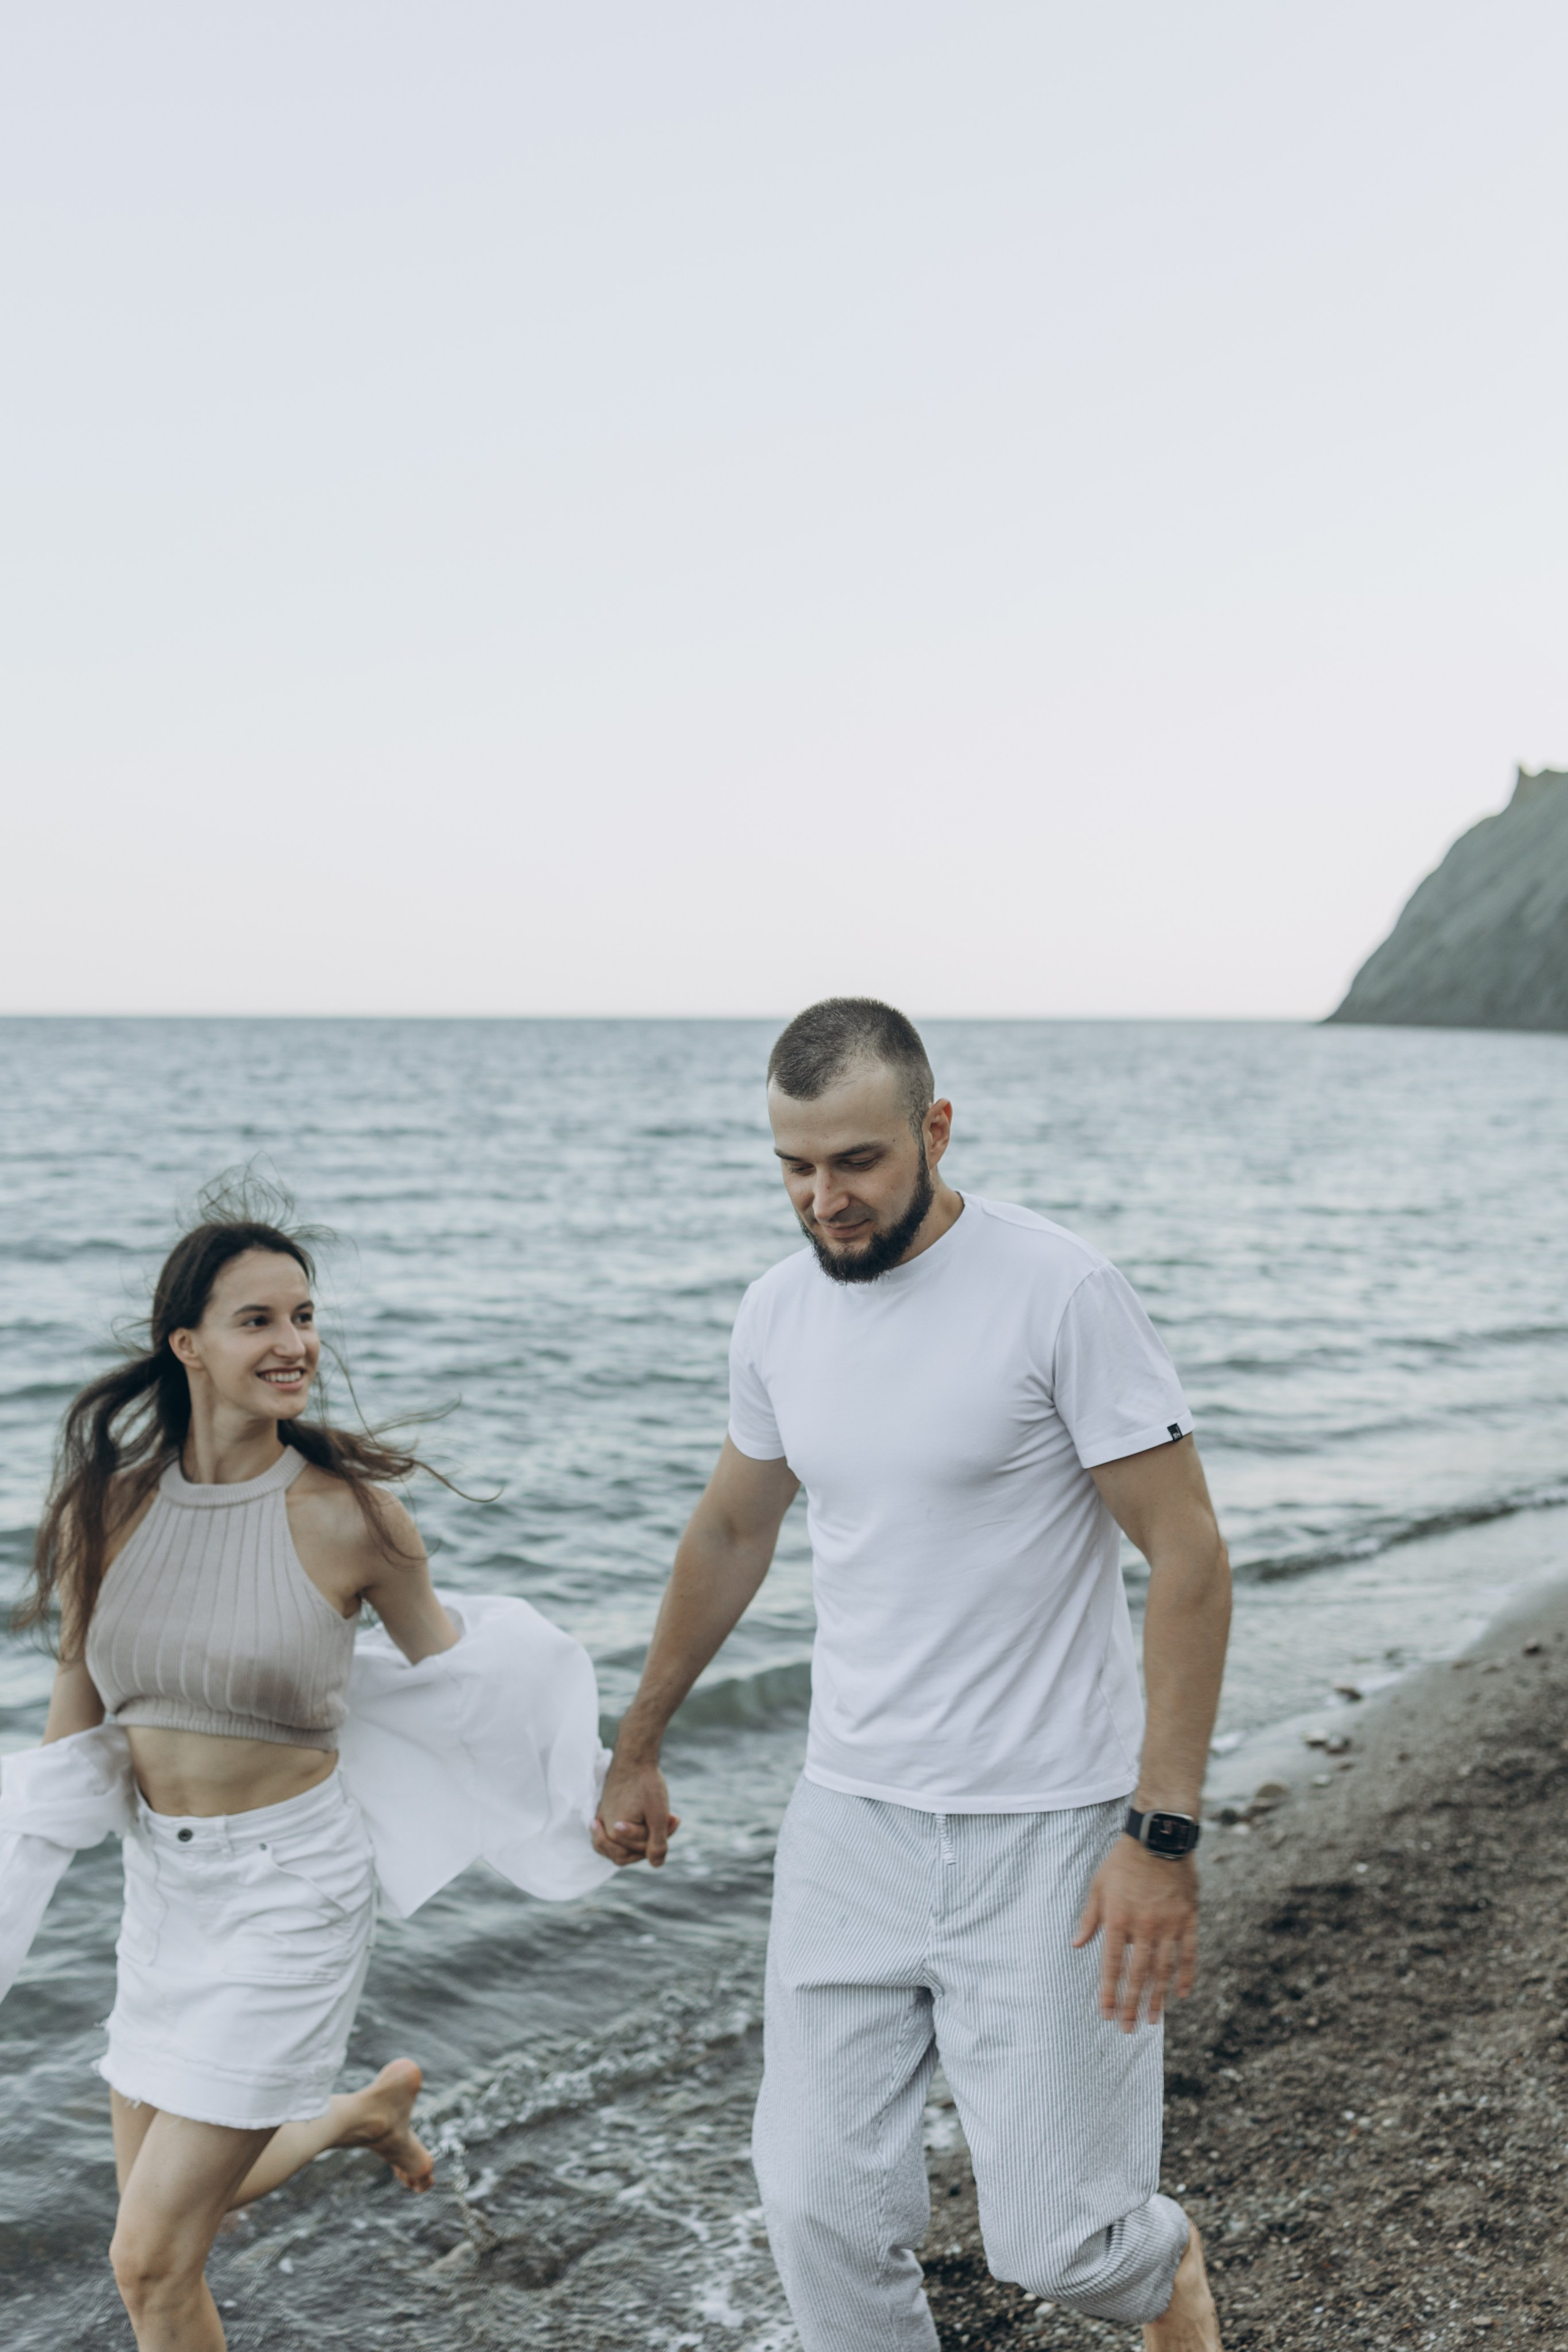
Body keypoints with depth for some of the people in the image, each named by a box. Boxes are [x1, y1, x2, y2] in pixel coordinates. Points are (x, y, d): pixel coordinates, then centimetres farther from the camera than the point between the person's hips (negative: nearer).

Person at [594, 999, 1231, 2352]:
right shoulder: (781, 1313, 3)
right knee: (820, 2211, 4)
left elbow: (1188, 1555, -13)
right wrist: (639, 1749, 26)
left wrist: (1163, 1834, -19)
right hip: (853, 1820, 5)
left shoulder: (1060, 1291, -15)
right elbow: (730, 1535, 18)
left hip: (1047, 1831, -5)